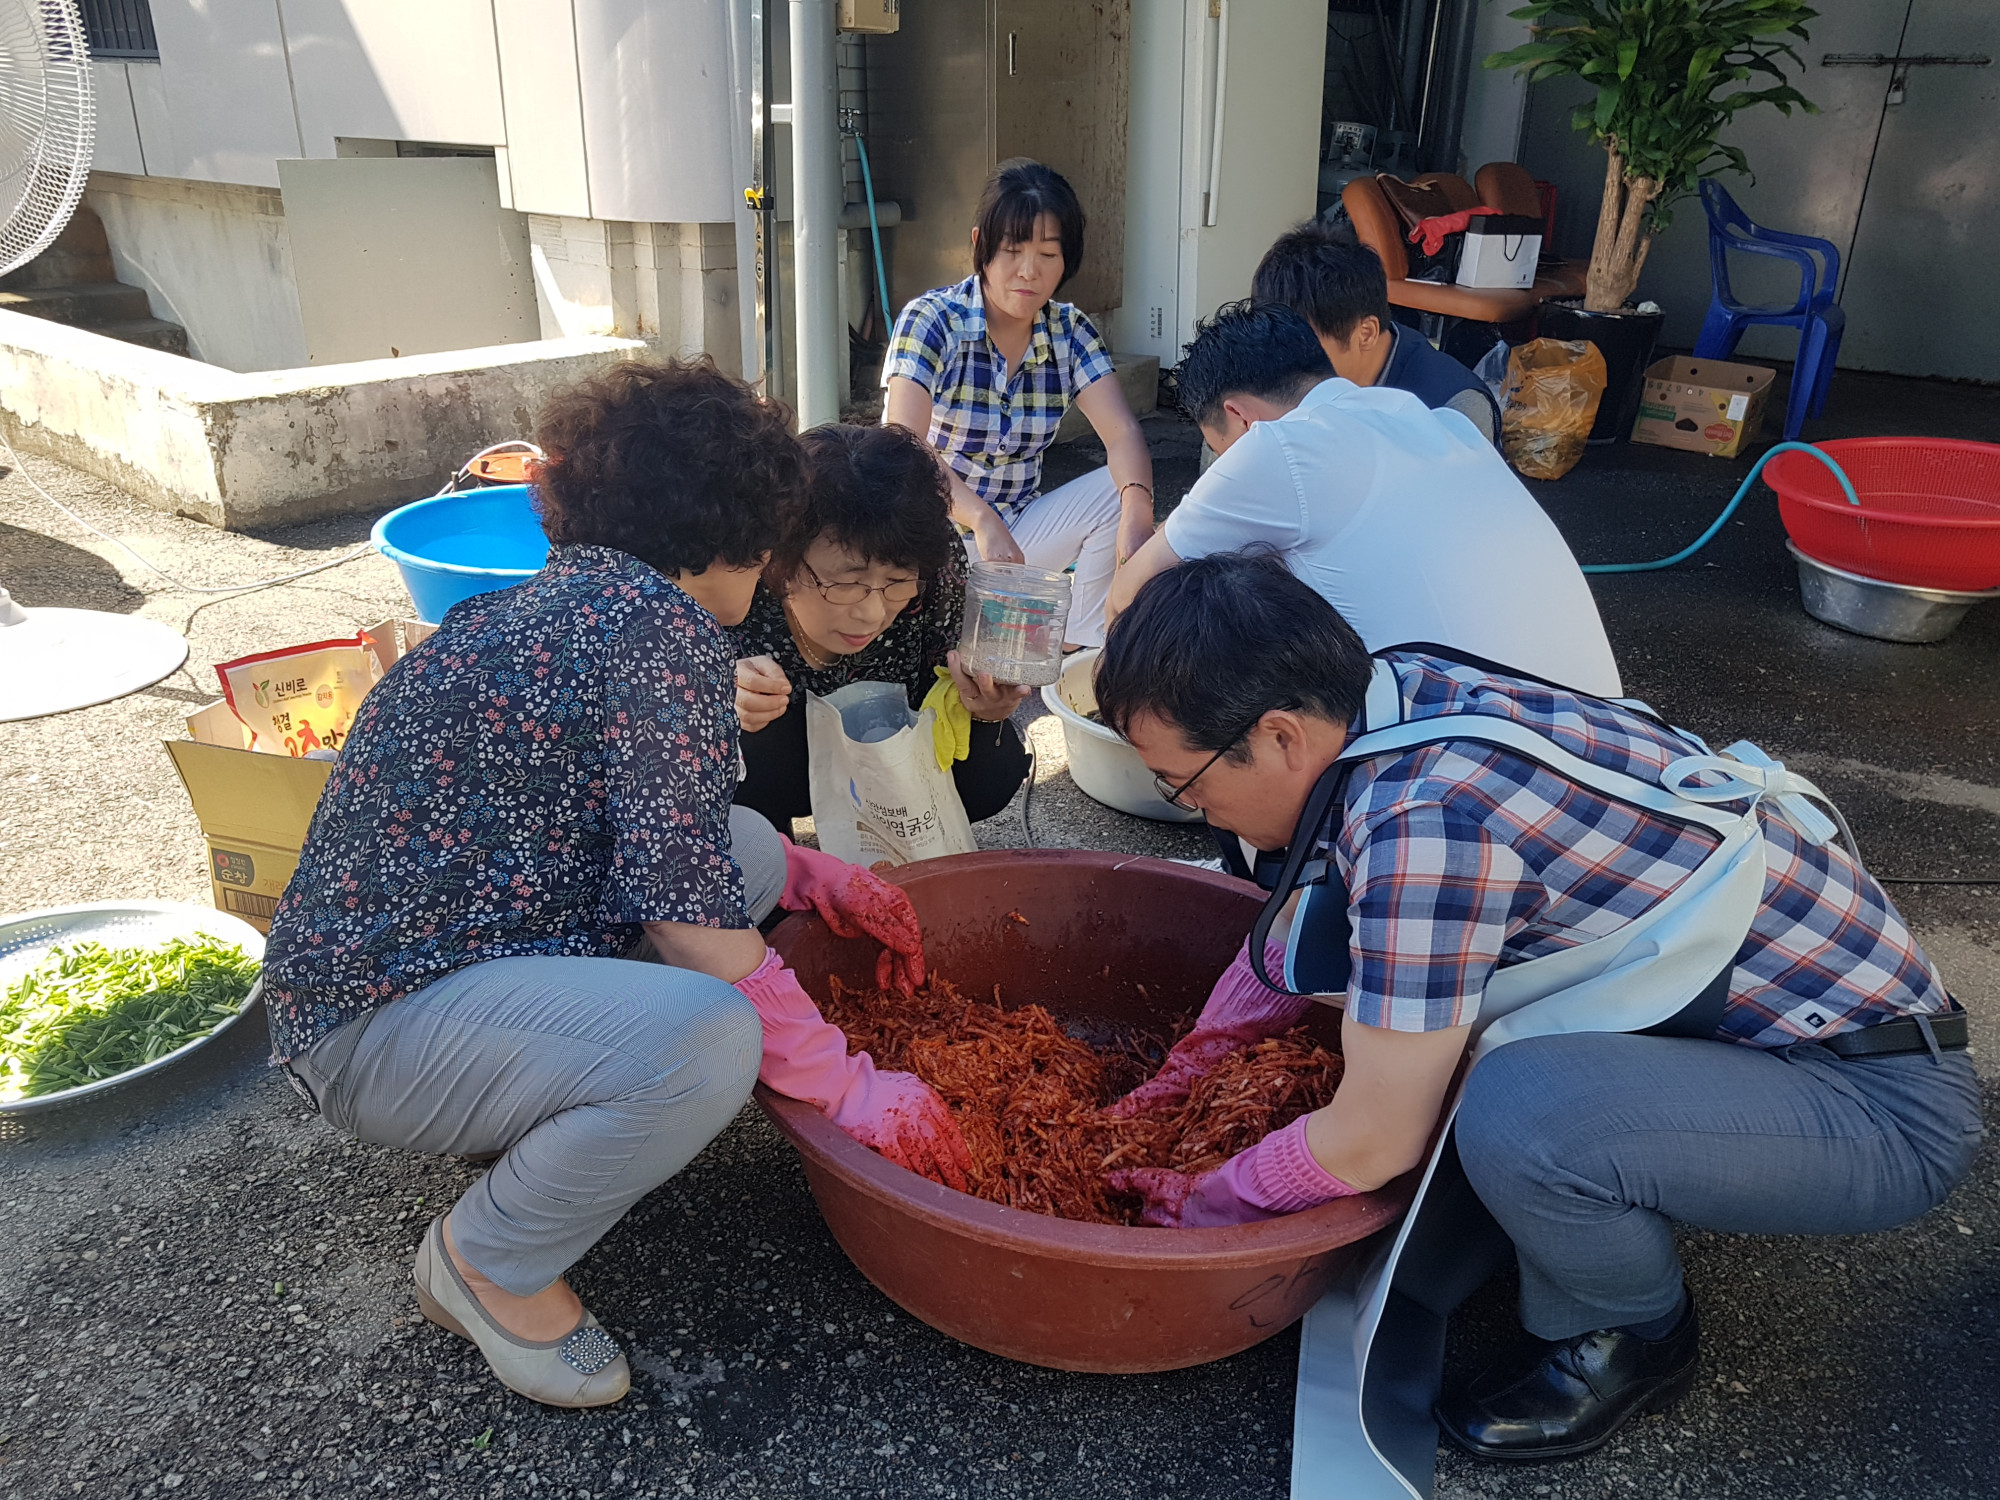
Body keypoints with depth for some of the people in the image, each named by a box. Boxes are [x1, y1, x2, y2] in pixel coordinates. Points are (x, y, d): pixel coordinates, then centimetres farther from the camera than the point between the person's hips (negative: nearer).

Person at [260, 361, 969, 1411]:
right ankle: (487, 1264, -4)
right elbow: (689, 916, -23)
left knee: (752, 847, 7)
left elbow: (653, 832, 20)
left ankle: (546, 1112, 11)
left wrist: (815, 880, 12)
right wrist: (852, 1088, -14)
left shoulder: (562, 600, 9)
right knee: (706, 1041, -33)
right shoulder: (663, 624, -20)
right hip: (374, 1027, -10)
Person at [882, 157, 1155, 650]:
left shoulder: (1070, 332, 0)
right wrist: (981, 520, -43)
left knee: (1123, 491, -17)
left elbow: (1122, 433, -12)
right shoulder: (931, 321, -14)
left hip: (1017, 530, 5)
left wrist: (1136, 505, -35)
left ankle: (1083, 652, -6)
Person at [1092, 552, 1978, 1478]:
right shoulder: (1386, 699, -6)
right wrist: (1175, 1084, 10)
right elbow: (1293, 934, 10)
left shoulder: (1421, 823, -32)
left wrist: (1198, 1209, -5)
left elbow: (1373, 1143, -21)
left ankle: (1631, 1340, 0)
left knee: (1512, 1116, -32)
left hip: (1882, 1104, -8)